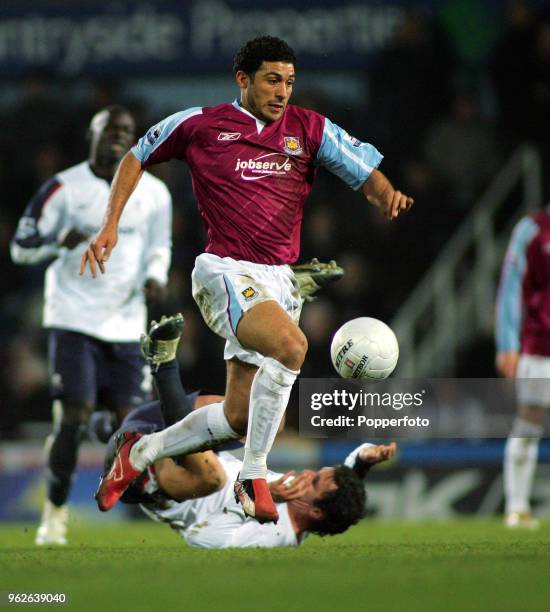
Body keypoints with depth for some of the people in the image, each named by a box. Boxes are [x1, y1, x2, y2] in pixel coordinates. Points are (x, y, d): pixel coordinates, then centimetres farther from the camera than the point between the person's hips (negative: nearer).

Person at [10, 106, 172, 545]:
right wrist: (60, 241, -22)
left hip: (126, 323, 3)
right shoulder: (64, 188, -3)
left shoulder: (154, 193, 7)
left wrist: (155, 278, -5)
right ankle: (56, 510, 1)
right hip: (74, 320, -3)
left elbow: (159, 249, 18)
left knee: (131, 418, -4)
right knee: (74, 414, -11)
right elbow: (21, 246, -2)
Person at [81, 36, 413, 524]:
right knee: (291, 345, -33)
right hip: (226, 271, -5)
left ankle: (142, 453, 30)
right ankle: (254, 477, -21)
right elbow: (137, 158, 16)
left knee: (239, 416, 5)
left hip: (280, 280, 5)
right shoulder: (199, 126, 1)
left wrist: (387, 196, -19)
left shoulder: (309, 129, 8)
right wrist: (110, 225, 7)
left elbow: (368, 172, 5)